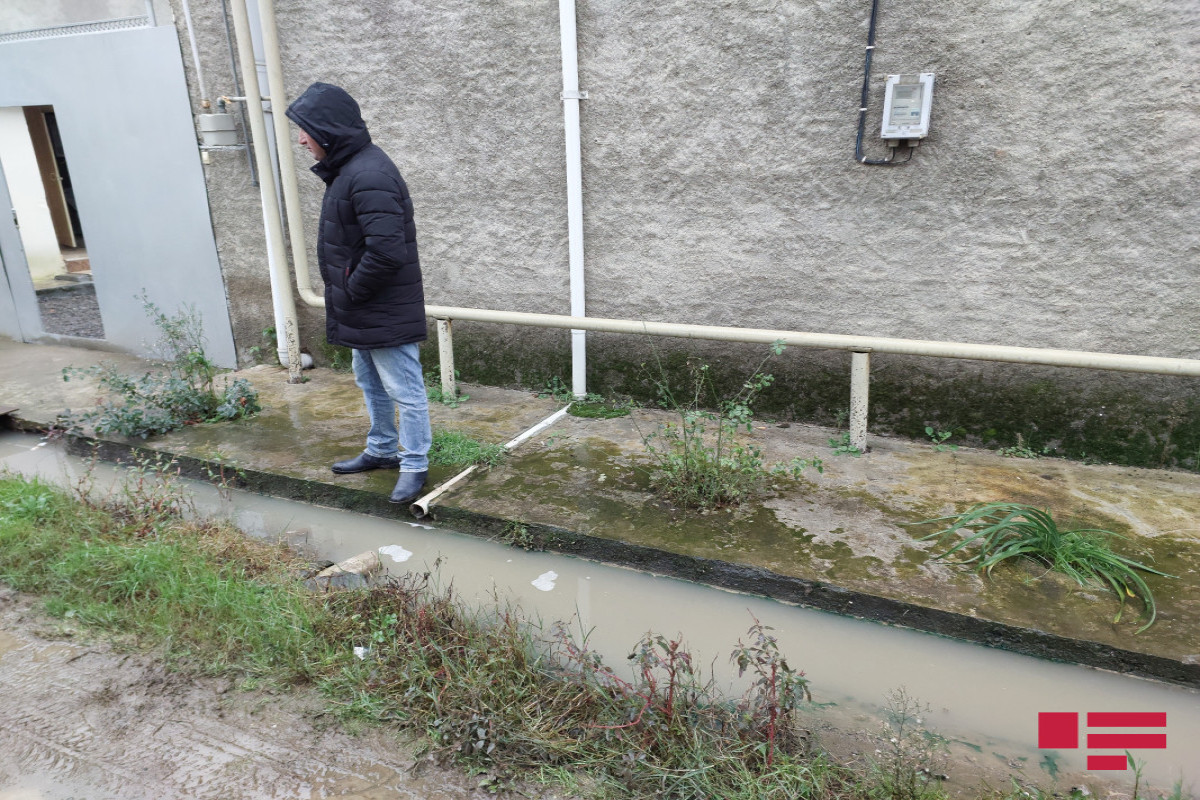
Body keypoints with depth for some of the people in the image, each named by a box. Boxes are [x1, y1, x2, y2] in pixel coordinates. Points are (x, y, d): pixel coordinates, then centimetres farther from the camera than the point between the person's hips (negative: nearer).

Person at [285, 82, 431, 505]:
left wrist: (352, 291, -16)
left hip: (386, 312, -11)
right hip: (364, 311, 11)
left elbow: (387, 251, -31)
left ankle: (415, 465, 17)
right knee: (370, 383, 23)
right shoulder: (347, 168, 10)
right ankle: (382, 450, 40)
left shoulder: (369, 176, -23)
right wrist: (346, 293, 9)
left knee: (404, 391, 3)